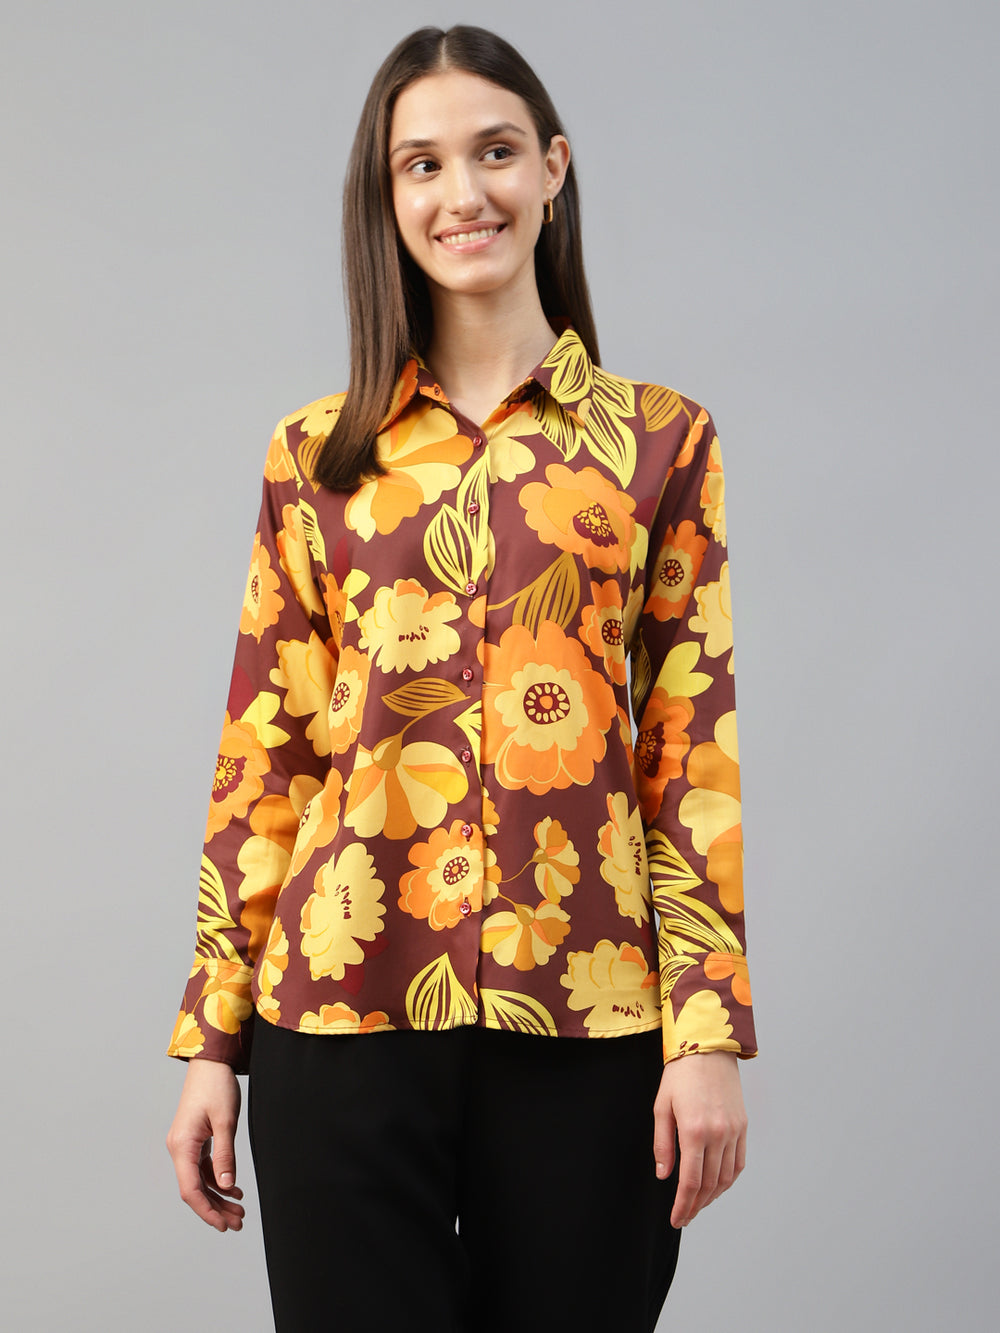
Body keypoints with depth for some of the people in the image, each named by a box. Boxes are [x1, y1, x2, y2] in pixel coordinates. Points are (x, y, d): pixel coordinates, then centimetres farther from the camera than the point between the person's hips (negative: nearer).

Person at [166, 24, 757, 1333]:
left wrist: (710, 1031, -5)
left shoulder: (660, 440, 6)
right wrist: (211, 1038, 4)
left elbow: (696, 750, 2)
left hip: (585, 1024, 0)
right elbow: (261, 755, 8)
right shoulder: (317, 456, 9)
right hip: (345, 1013, 1)